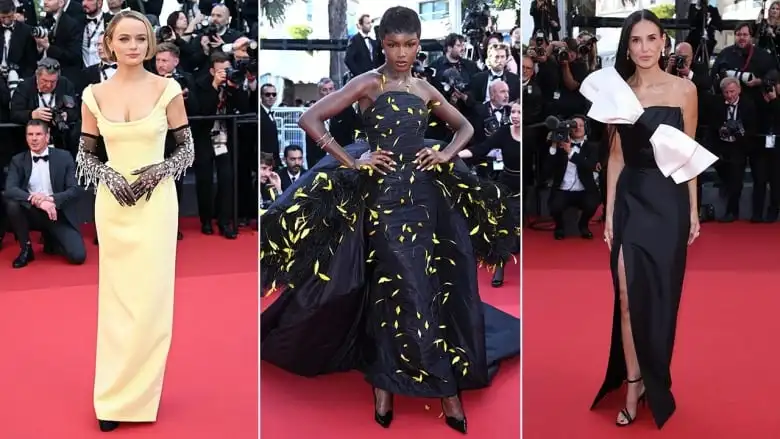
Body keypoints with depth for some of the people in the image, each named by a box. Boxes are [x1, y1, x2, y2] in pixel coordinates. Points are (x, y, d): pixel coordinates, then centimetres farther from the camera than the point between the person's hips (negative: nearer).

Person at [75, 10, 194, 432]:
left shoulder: (167, 89, -3)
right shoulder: (94, 94, 3)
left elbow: (187, 149, 3)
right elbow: (83, 156, 9)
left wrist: (159, 171, -14)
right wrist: (108, 176, -10)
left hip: (156, 203, -2)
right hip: (112, 205, 2)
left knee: (150, 297, 0)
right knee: (116, 296, 8)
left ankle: (139, 393, 15)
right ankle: (115, 396, 19)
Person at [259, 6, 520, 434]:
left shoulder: (425, 89, 11)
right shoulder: (368, 83, -3)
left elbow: (465, 126, 25)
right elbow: (310, 119, -11)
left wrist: (446, 154, 6)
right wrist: (351, 162, -11)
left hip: (427, 196, 5)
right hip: (384, 197, -4)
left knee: (438, 288, 3)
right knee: (397, 291, -3)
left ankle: (445, 384, 12)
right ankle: (384, 383, 13)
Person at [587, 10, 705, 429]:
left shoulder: (683, 89, -1)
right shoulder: (617, 91, 4)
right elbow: (616, 156, 6)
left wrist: (693, 210, 1)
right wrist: (608, 213, 3)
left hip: (668, 201, -1)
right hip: (629, 200, 2)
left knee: (661, 297, 7)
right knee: (627, 297, -1)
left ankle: (654, 385, 25)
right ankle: (633, 385, 10)